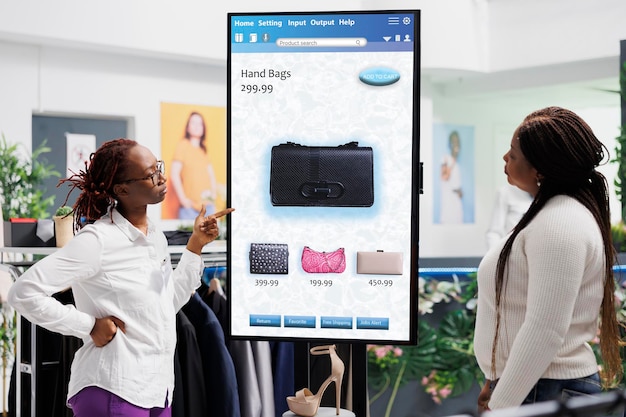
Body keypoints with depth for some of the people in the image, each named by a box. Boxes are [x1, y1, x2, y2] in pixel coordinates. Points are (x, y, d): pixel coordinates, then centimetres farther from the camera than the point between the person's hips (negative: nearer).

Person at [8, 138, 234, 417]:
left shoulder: (156, 236, 8)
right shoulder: (98, 239, -16)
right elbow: (24, 292, -18)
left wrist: (195, 245, 9)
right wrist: (90, 326, -16)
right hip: (113, 393, -7)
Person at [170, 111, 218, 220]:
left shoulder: (204, 149, 17)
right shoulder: (183, 145, 0)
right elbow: (174, 174, -5)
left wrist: (214, 193, 3)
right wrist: (183, 199, -11)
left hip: (207, 205, 5)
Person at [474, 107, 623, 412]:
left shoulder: (559, 225, -20)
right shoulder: (550, 214, 12)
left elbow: (545, 331, -25)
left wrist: (497, 406, -20)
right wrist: (496, 382, 17)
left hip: (544, 394, -9)